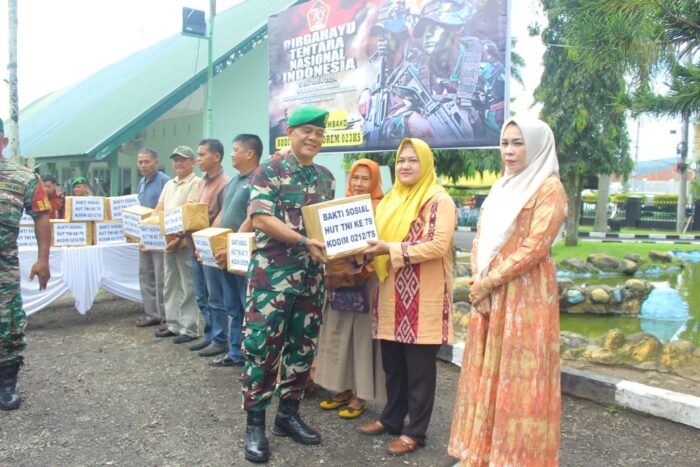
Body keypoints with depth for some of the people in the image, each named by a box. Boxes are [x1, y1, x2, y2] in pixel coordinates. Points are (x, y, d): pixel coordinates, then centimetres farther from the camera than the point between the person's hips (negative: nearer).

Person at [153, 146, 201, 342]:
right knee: (170, 284, 13)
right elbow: (159, 209, 16)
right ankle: (173, 325, 22)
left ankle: (189, 329, 2)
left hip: (186, 240, -9)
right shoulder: (169, 184, 19)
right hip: (168, 239, 9)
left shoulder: (196, 183, -8)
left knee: (188, 286, -3)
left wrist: (179, 237, -25)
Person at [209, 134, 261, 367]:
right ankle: (236, 353, 25)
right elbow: (222, 215, 19)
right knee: (233, 308, 15)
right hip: (226, 255, 9)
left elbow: (250, 221, -20)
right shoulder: (233, 182, 16)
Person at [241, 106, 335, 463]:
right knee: (262, 346, -2)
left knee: (302, 347, 11)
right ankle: (255, 423, 11)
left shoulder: (326, 178, 13)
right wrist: (304, 242, -22)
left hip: (312, 276, 6)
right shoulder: (269, 171, -5)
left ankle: (288, 413, 26)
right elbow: (261, 218, -14)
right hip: (273, 274, -6)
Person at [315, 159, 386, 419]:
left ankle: (360, 395, 12)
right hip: (339, 277, 6)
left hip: (366, 280, -6)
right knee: (339, 333, 11)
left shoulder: (380, 209, -6)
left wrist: (364, 258, -26)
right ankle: (343, 389, 24)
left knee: (362, 335, 1)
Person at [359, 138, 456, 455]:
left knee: (419, 367, 4)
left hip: (424, 297, -7)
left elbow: (439, 245, -19)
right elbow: (380, 239, 23)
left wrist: (392, 249, -22)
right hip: (392, 293, 7)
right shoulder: (391, 200, 16)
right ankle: (391, 418, 31)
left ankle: (415, 431, 16)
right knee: (392, 362, 15)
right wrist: (371, 250, 1)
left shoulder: (439, 200, -8)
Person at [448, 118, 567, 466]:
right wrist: (478, 284, -2)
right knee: (487, 374, 11)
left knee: (519, 376, -2)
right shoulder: (500, 190, 16)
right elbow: (480, 242, 13)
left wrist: (488, 282, -13)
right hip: (488, 295, 7)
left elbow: (534, 247, -16)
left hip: (526, 294, -7)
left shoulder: (549, 188, -7)